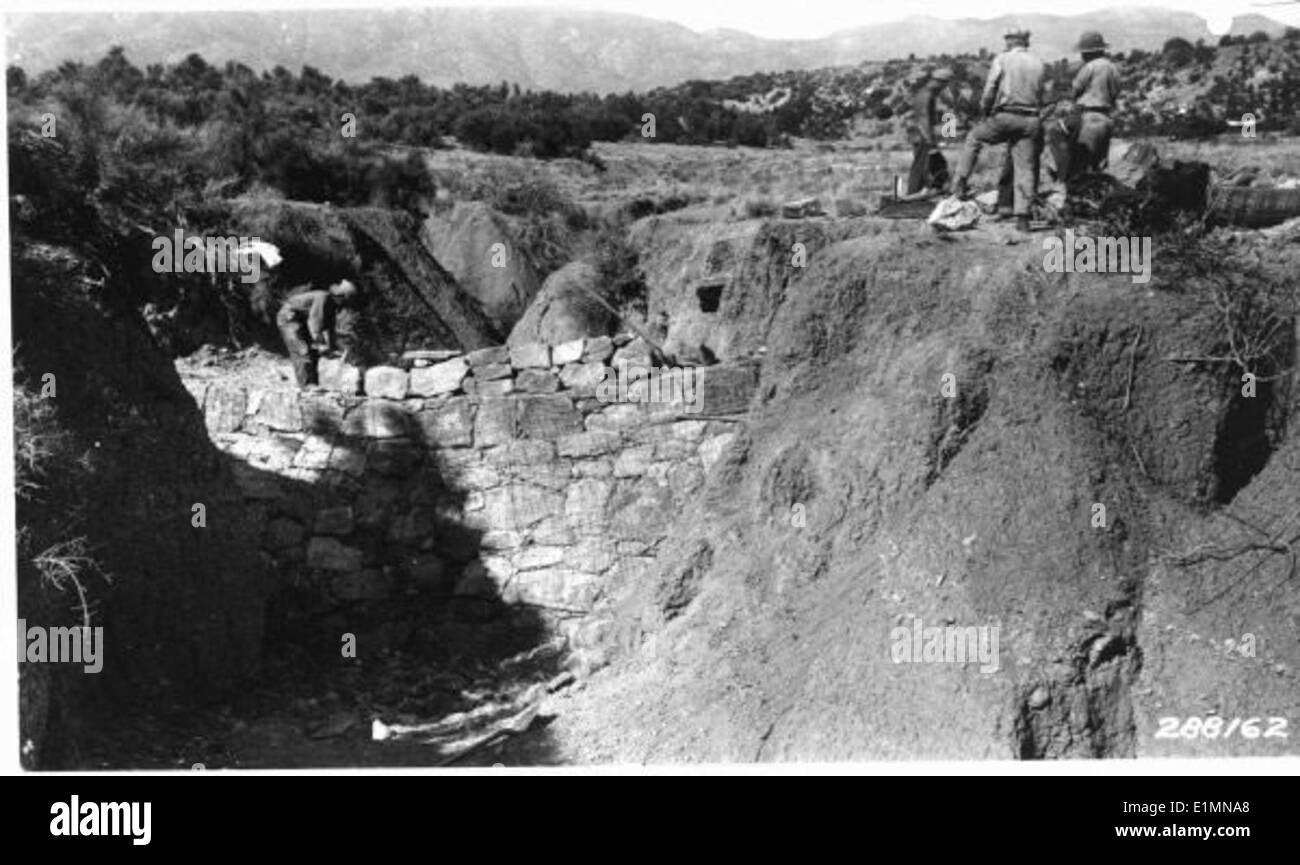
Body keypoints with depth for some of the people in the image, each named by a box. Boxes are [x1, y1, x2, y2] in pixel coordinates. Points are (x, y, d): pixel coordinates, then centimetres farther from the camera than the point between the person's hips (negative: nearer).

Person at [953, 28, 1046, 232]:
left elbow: (989, 91, -3)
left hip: (1005, 116, -3)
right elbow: (1040, 95, 11)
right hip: (1031, 120, 3)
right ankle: (1022, 217, -1)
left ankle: (961, 184, 17)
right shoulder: (1038, 64, 11)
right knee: (1025, 168, 3)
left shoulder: (1002, 59, 0)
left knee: (974, 138, 22)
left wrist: (984, 113, 11)